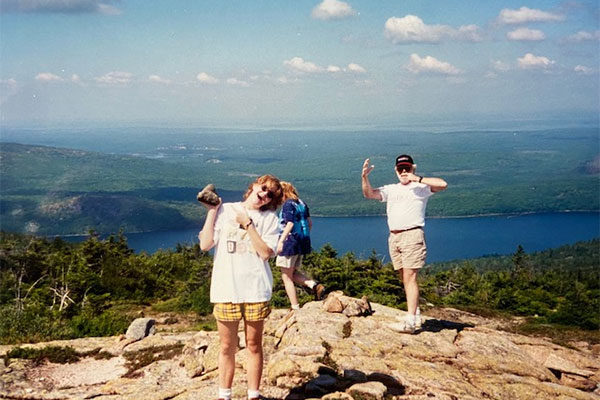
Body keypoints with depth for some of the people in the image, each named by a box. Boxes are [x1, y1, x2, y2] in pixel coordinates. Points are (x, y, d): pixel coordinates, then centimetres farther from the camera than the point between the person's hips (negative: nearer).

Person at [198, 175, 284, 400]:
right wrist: (211, 211, -3)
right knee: (227, 347, 8)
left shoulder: (269, 218, 4)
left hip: (256, 290, 0)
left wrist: (247, 224, -10)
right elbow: (205, 245, -2)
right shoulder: (224, 210, 5)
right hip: (225, 289, 0)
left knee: (253, 346, 8)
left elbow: (266, 253, -9)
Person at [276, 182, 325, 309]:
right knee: (293, 273, 22)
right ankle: (315, 285, -1)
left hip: (290, 242, -8)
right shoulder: (301, 203, 11)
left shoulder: (288, 204, -12)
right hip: (302, 243, 8)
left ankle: (295, 307, 2)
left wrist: (280, 241, -23)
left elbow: (290, 224, -20)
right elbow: (309, 222, 14)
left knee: (286, 276, 3)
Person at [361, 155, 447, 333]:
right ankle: (416, 317, 17)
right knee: (405, 279, 9)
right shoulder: (390, 189, 19)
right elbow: (369, 194, 11)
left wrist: (418, 179, -11)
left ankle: (410, 321, -17)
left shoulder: (420, 187, 3)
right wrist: (365, 177, -5)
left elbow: (443, 184, -12)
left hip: (412, 235, -6)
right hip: (394, 237, 6)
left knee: (410, 277, -13)